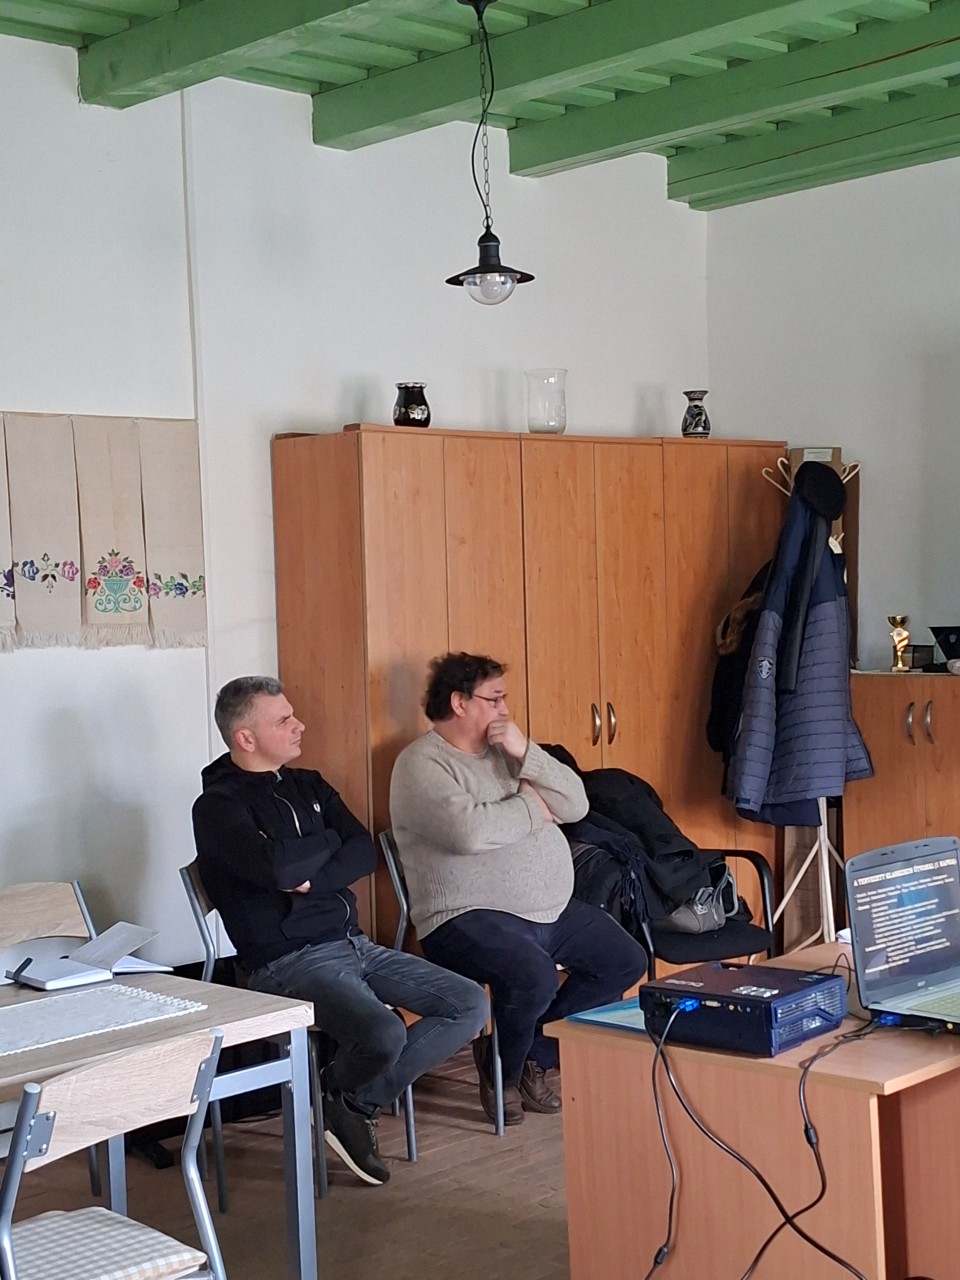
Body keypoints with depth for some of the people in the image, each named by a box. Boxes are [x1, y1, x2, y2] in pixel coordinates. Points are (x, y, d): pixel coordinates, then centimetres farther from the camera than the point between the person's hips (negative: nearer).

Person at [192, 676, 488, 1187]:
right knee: (383, 1035, -34)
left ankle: (357, 1103, 3)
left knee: (471, 1004, -3)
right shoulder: (218, 806, -7)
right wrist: (328, 841, -5)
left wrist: (313, 878, -14)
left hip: (352, 943, 8)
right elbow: (276, 867, -25)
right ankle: (337, 1099, 3)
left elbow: (364, 852, 5)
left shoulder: (306, 785, 17)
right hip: (289, 961, -8)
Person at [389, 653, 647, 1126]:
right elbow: (468, 831, -28)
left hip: (551, 909, 9)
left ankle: (536, 1055, 14)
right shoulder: (421, 764, -10)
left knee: (626, 961, 6)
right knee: (534, 977, -33)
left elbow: (575, 805, 5)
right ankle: (501, 1076, -1)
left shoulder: (506, 750, 14)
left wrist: (524, 753, -9)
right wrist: (530, 807, -12)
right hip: (468, 918, -9)